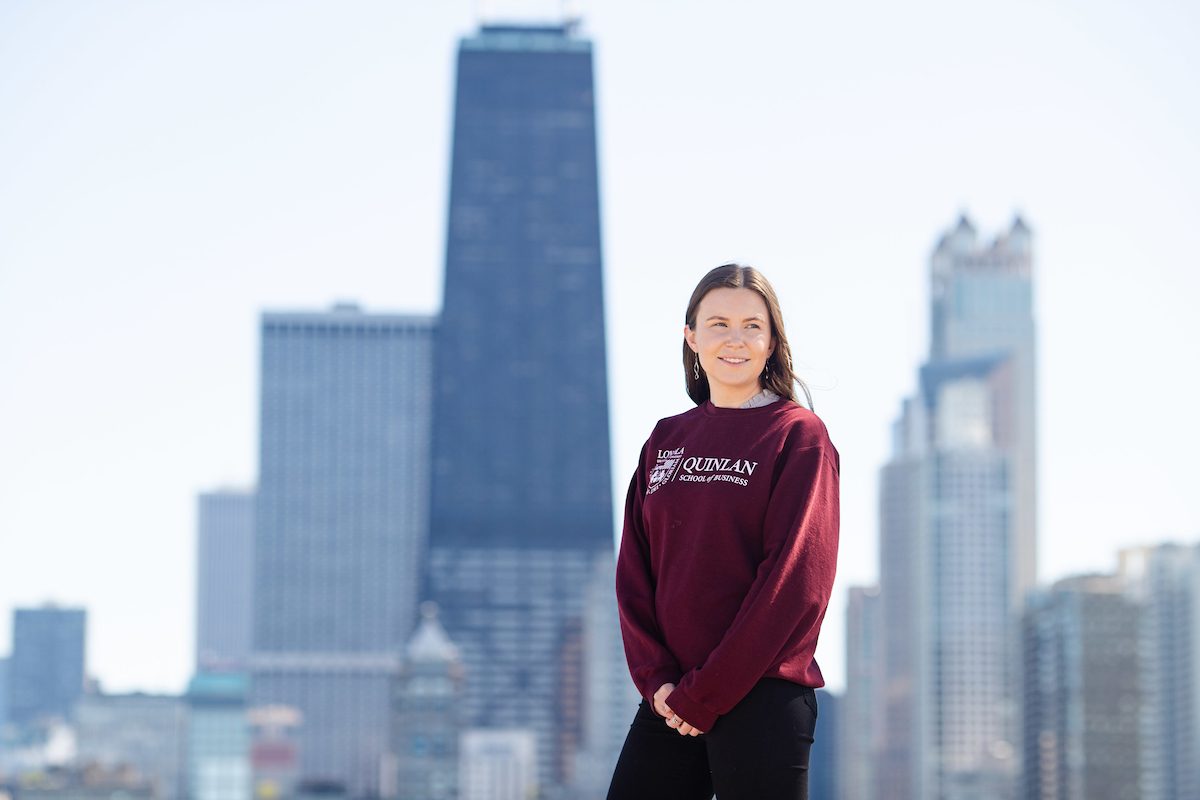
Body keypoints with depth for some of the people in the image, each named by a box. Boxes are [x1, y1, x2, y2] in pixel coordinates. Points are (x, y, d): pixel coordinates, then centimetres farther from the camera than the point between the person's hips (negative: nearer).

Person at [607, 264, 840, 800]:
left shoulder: (799, 435, -1)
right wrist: (656, 677, -5)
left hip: (762, 696, -5)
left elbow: (795, 579, -10)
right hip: (669, 699, 5)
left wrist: (704, 693, -13)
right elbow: (634, 571, 10)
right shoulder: (666, 440, 14)